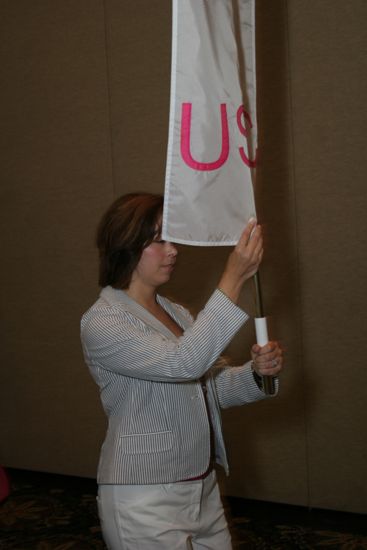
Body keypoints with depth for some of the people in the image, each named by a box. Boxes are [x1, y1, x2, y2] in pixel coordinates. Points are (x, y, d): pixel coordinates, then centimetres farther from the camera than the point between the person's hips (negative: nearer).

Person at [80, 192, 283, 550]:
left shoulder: (176, 313, 10)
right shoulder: (101, 323, -16)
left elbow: (214, 387, 10)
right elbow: (183, 363, -29)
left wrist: (257, 372, -11)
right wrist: (233, 280, -32)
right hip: (145, 503, -7)